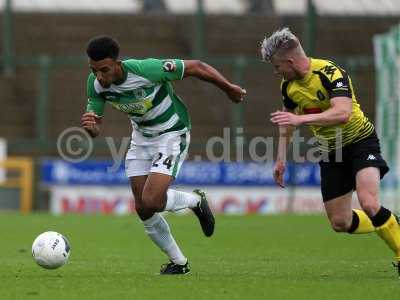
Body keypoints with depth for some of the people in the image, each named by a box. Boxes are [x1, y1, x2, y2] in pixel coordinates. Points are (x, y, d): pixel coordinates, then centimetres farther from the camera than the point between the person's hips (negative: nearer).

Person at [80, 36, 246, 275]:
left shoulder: (146, 70, -34)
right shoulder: (96, 83, -17)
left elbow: (196, 67, -21)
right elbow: (96, 129, -7)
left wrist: (230, 89, -8)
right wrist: (89, 126, -34)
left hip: (172, 134, -6)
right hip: (141, 137, 6)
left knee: (151, 202, -21)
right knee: (143, 209, 1)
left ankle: (196, 201, 12)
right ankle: (179, 262, 22)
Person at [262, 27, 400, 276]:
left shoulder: (330, 73, -24)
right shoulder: (289, 85, 0)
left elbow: (343, 113, -39)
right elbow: (288, 120, 19)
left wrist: (302, 118, -46)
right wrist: (281, 159, 17)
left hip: (360, 141, -7)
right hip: (331, 152, 7)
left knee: (369, 203, -29)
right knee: (340, 223, 1)